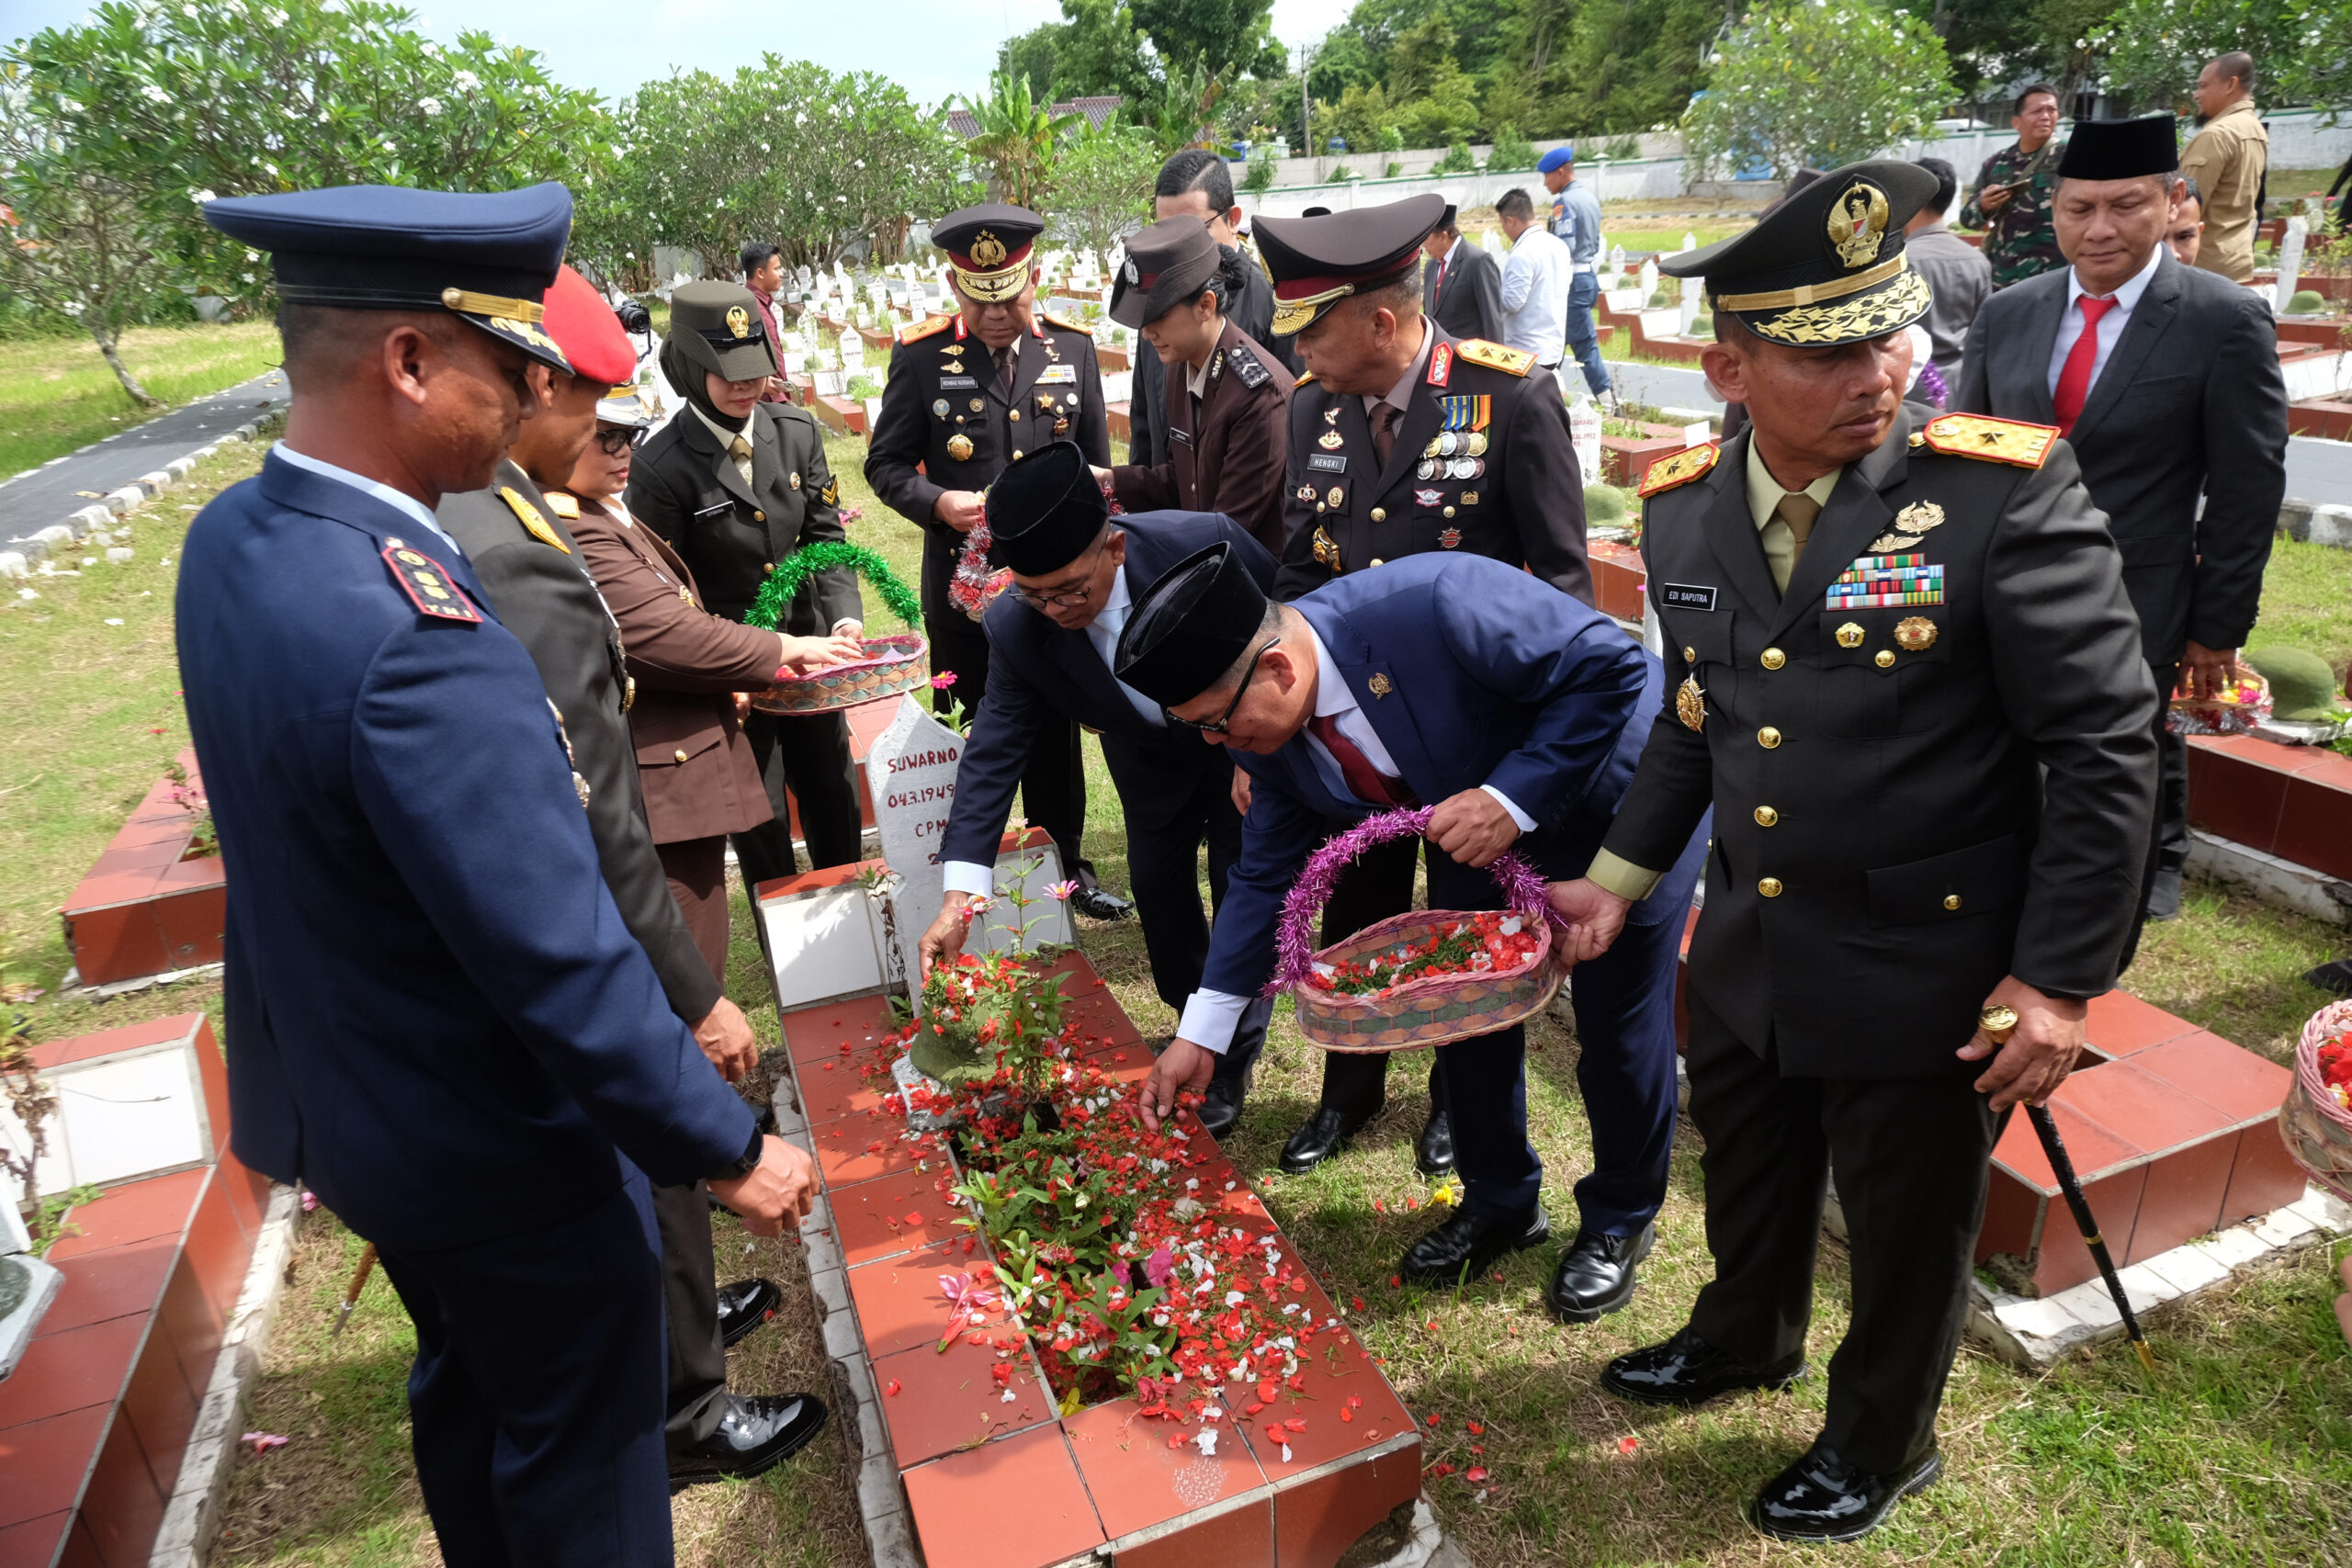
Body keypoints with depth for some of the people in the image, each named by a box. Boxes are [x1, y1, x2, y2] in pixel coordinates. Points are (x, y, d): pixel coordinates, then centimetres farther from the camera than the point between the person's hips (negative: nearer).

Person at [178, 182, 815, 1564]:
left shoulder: (233, 537, -5)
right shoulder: (414, 636, -35)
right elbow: (565, 967, -31)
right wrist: (728, 1150, -19)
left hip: (344, 1102, 9)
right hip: (496, 1150, -9)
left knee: (467, 1383, 31)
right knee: (586, 1447, 17)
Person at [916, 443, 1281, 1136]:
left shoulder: (1205, 544, -38)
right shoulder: (1016, 628, -29)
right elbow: (993, 753, -25)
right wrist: (958, 897, -33)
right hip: (1150, 754, 3)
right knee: (1158, 885, 10)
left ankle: (1232, 1061, 22)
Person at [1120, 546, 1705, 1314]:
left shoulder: (1435, 604, -39)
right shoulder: (1266, 725, -15)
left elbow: (1610, 663, -31)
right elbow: (1267, 874, -5)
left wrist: (1513, 799, -38)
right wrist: (1200, 1033, -5)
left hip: (1626, 796, -6)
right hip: (1483, 824, 6)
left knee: (1619, 1020, 2)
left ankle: (1619, 1222, 28)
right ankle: (1500, 1202, 34)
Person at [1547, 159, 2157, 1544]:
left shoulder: (2004, 488, -20)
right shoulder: (1686, 508, -4)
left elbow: (2105, 744, -16)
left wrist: (2060, 980, -17)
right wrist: (1621, 876, 8)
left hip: (1927, 971, -5)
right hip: (1749, 950, 5)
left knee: (1909, 1224, 17)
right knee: (1747, 1165, 27)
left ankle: (1883, 1444, 46)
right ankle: (1746, 1339, 58)